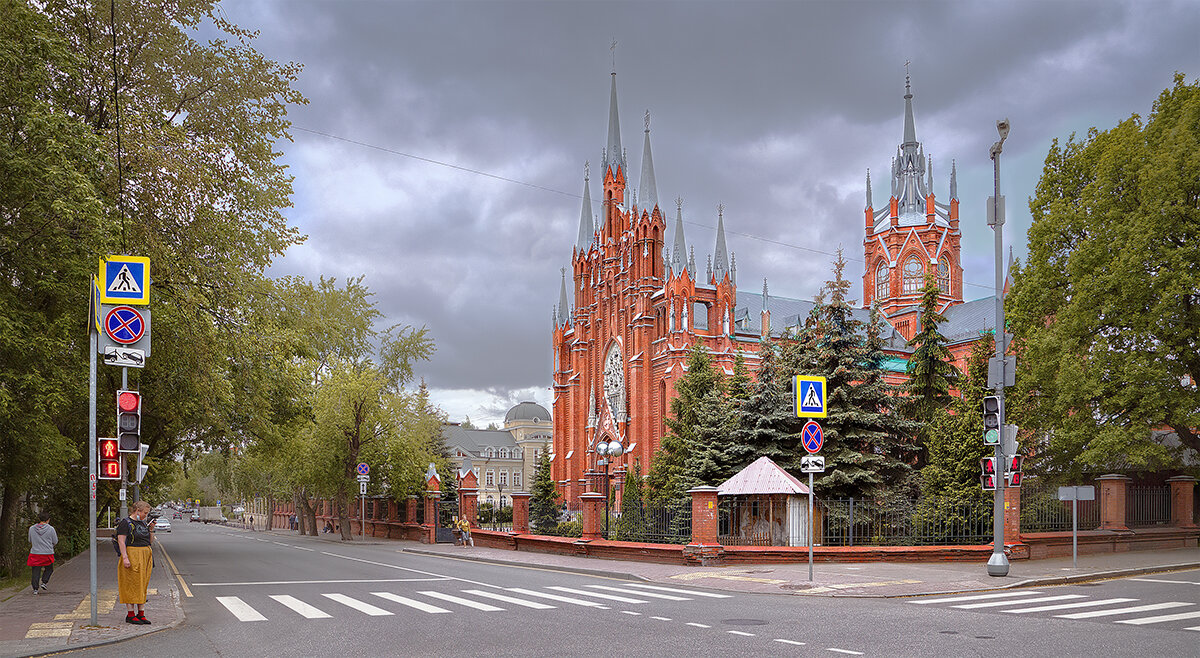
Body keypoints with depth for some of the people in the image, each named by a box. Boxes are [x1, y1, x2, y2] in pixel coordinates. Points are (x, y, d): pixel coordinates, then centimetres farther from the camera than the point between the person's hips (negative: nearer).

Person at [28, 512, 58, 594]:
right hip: (48, 553, -2)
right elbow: (55, 541, 0)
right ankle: (44, 582, 5)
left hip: (35, 553, 2)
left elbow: (30, 541, 11)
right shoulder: (50, 529, -9)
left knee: (36, 571, 7)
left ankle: (35, 589, 4)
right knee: (49, 569, 19)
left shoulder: (32, 528, -1)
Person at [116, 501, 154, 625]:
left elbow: (151, 541, 18)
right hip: (132, 556, -7)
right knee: (131, 585, -5)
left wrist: (151, 529, 3)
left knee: (142, 585, 7)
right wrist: (125, 558, -22)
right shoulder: (125, 523, -7)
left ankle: (141, 614, 10)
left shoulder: (143, 523, 15)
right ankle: (130, 615, 0)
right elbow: (121, 541, -14)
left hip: (145, 557, 7)